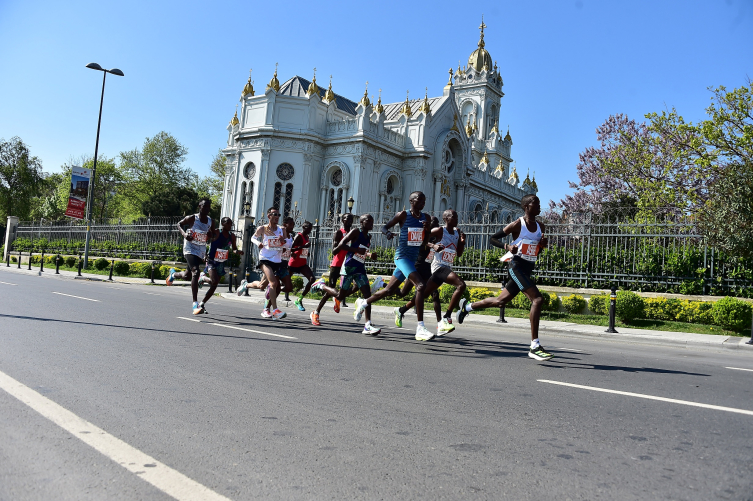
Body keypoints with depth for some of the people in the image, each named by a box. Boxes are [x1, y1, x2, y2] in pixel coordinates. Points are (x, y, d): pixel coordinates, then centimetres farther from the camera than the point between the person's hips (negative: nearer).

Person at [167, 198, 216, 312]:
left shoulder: (211, 222, 3)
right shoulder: (192, 218, -11)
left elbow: (212, 237, 14)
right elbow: (179, 224, 4)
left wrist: (211, 236, -10)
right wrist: (184, 234, -14)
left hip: (201, 252, 6)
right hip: (190, 249, -6)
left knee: (187, 276, 17)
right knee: (195, 272, -25)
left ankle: (173, 274, 54)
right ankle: (195, 302, -21)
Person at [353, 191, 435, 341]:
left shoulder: (425, 218, 8)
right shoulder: (403, 215, -6)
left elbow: (424, 242, 11)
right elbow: (384, 227, 2)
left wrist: (427, 228, -8)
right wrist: (388, 233, -21)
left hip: (413, 258, 7)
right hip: (402, 256, -7)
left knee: (390, 290, 16)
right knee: (421, 285, -25)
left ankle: (363, 303, 41)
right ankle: (420, 328, -25)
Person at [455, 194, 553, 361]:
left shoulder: (540, 226, 11)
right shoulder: (517, 225, -9)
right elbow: (493, 238, -3)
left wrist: (542, 244, -1)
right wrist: (507, 246, -20)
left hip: (528, 269, 8)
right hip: (516, 265, -8)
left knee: (500, 301, 15)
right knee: (538, 299, -22)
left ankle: (467, 306, 37)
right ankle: (535, 346, -21)